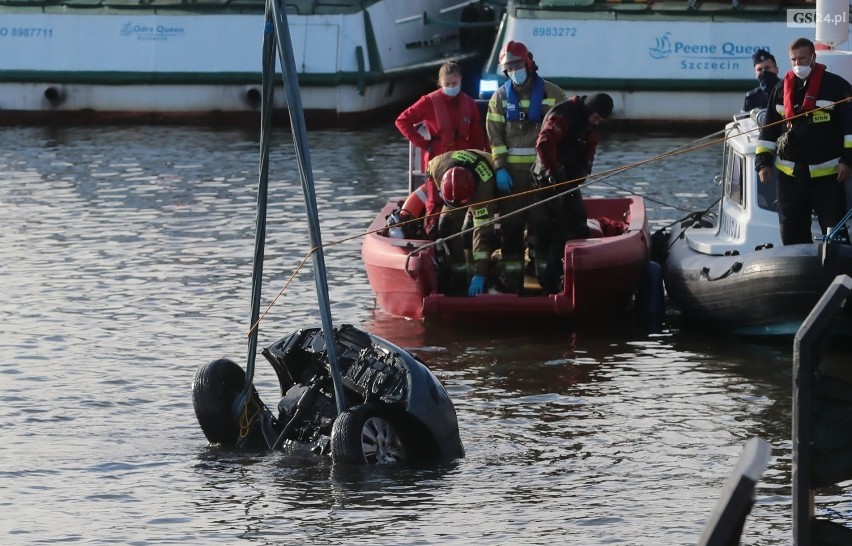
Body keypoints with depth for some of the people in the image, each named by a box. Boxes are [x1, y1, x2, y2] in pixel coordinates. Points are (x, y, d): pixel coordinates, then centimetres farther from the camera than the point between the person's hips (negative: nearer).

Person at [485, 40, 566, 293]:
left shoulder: (551, 93, 2)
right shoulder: (500, 97, 8)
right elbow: (495, 135, 3)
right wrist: (500, 168, -6)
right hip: (511, 171, 2)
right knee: (511, 225, 2)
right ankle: (511, 280, 7)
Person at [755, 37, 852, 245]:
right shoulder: (782, 89, 11)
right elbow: (768, 130, 16)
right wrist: (763, 161, 8)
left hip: (827, 174, -5)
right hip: (790, 175, 5)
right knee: (791, 234, 8)